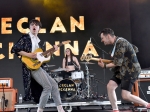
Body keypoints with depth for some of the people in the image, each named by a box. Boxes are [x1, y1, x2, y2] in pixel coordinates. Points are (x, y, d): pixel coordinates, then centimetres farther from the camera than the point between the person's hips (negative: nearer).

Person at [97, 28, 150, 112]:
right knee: (110, 86, -2)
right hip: (122, 70, 10)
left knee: (125, 96, -12)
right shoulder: (118, 42, 9)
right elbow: (135, 49, 20)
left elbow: (117, 63, -23)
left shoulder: (120, 43, -22)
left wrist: (105, 66, -12)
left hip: (130, 70, -10)